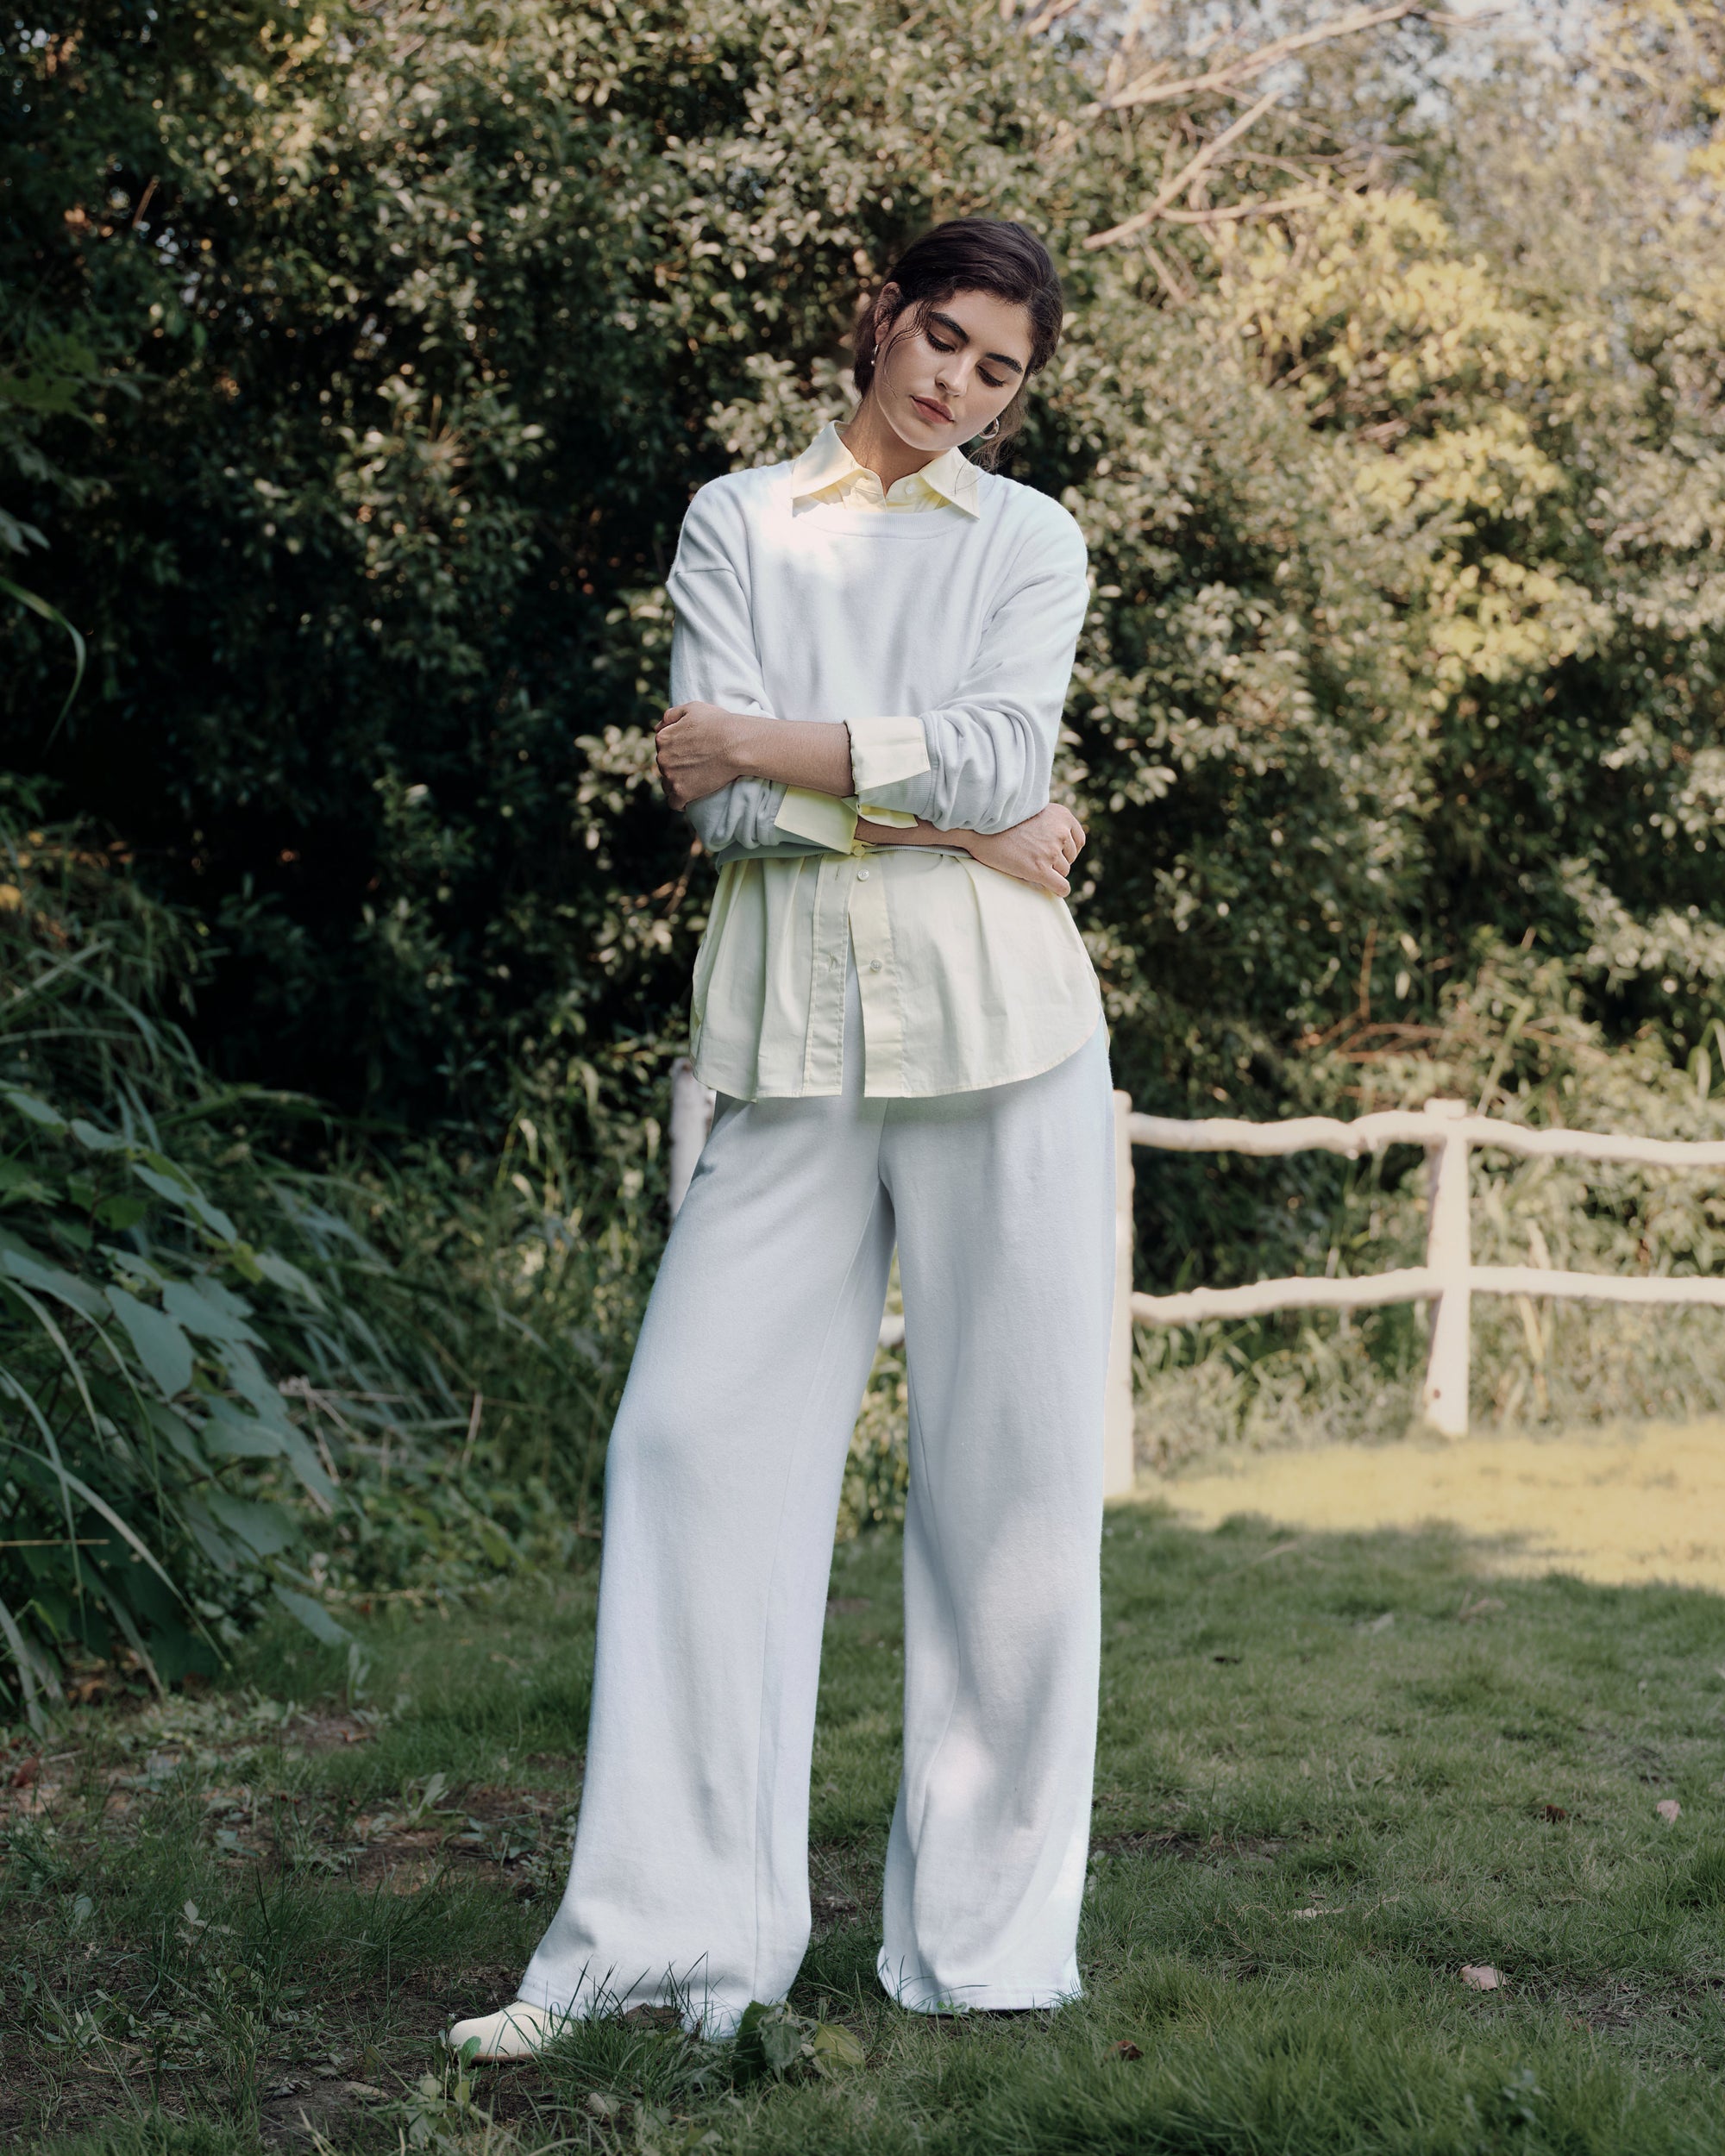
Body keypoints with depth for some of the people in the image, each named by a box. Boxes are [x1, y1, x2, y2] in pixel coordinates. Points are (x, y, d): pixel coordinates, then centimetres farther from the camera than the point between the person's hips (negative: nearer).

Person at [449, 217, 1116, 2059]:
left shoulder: (1029, 537, 13)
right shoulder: (741, 520, 14)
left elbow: (1000, 754, -6)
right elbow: (717, 798, 0)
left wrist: (766, 747, -5)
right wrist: (943, 821, -8)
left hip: (997, 1020, -1)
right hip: (794, 1027, 1)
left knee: (1007, 1460, -1)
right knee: (698, 1434, -7)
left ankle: (987, 1938, 7)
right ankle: (668, 1928, -1)